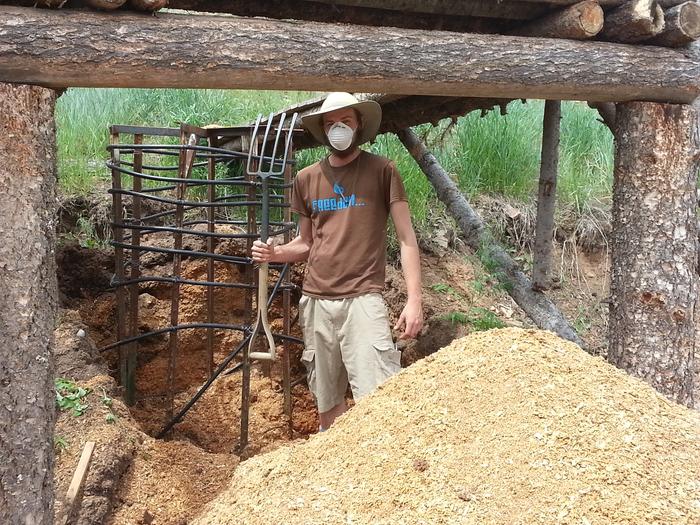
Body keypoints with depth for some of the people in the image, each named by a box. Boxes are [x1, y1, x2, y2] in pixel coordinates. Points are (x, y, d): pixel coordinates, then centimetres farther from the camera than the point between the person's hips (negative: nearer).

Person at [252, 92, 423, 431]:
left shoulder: (381, 171, 1)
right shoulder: (307, 179, 12)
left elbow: (406, 238, -2)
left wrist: (414, 300, -11)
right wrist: (274, 253, -1)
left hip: (362, 299, -4)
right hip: (315, 301, 4)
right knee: (327, 402, 11)